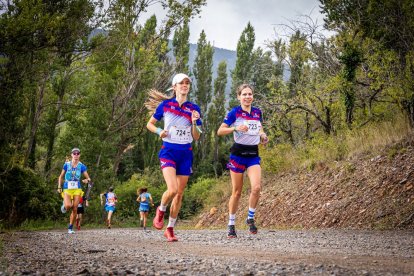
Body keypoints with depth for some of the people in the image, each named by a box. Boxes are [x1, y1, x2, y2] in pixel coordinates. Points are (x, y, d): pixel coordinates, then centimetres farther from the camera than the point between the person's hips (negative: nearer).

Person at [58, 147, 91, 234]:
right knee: (68, 206, -24)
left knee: (75, 209, -1)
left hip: (77, 189, 1)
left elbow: (88, 178, 2)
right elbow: (61, 176, 11)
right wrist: (59, 187, 4)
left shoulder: (82, 166, 0)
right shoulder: (67, 164, 0)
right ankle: (64, 205, 14)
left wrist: (87, 180, -21)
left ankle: (70, 228, 13)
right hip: (67, 189, -1)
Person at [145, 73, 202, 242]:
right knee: (172, 189, -21)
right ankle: (160, 211, 10)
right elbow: (150, 124, 11)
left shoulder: (194, 109, 5)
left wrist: (194, 122, -11)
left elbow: (196, 137, 6)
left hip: (186, 153, 3)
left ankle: (170, 229, 17)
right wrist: (159, 131, -8)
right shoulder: (165, 105, 1)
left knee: (179, 194, 5)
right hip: (168, 151, -3)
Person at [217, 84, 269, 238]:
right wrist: (235, 128, -24)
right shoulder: (234, 112, -6)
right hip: (238, 154, -3)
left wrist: (263, 136, 2)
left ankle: (251, 218, 5)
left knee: (256, 188, -16)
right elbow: (220, 131, -8)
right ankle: (231, 225, 16)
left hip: (253, 154, 3)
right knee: (237, 192, 2)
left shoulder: (257, 112, 8)